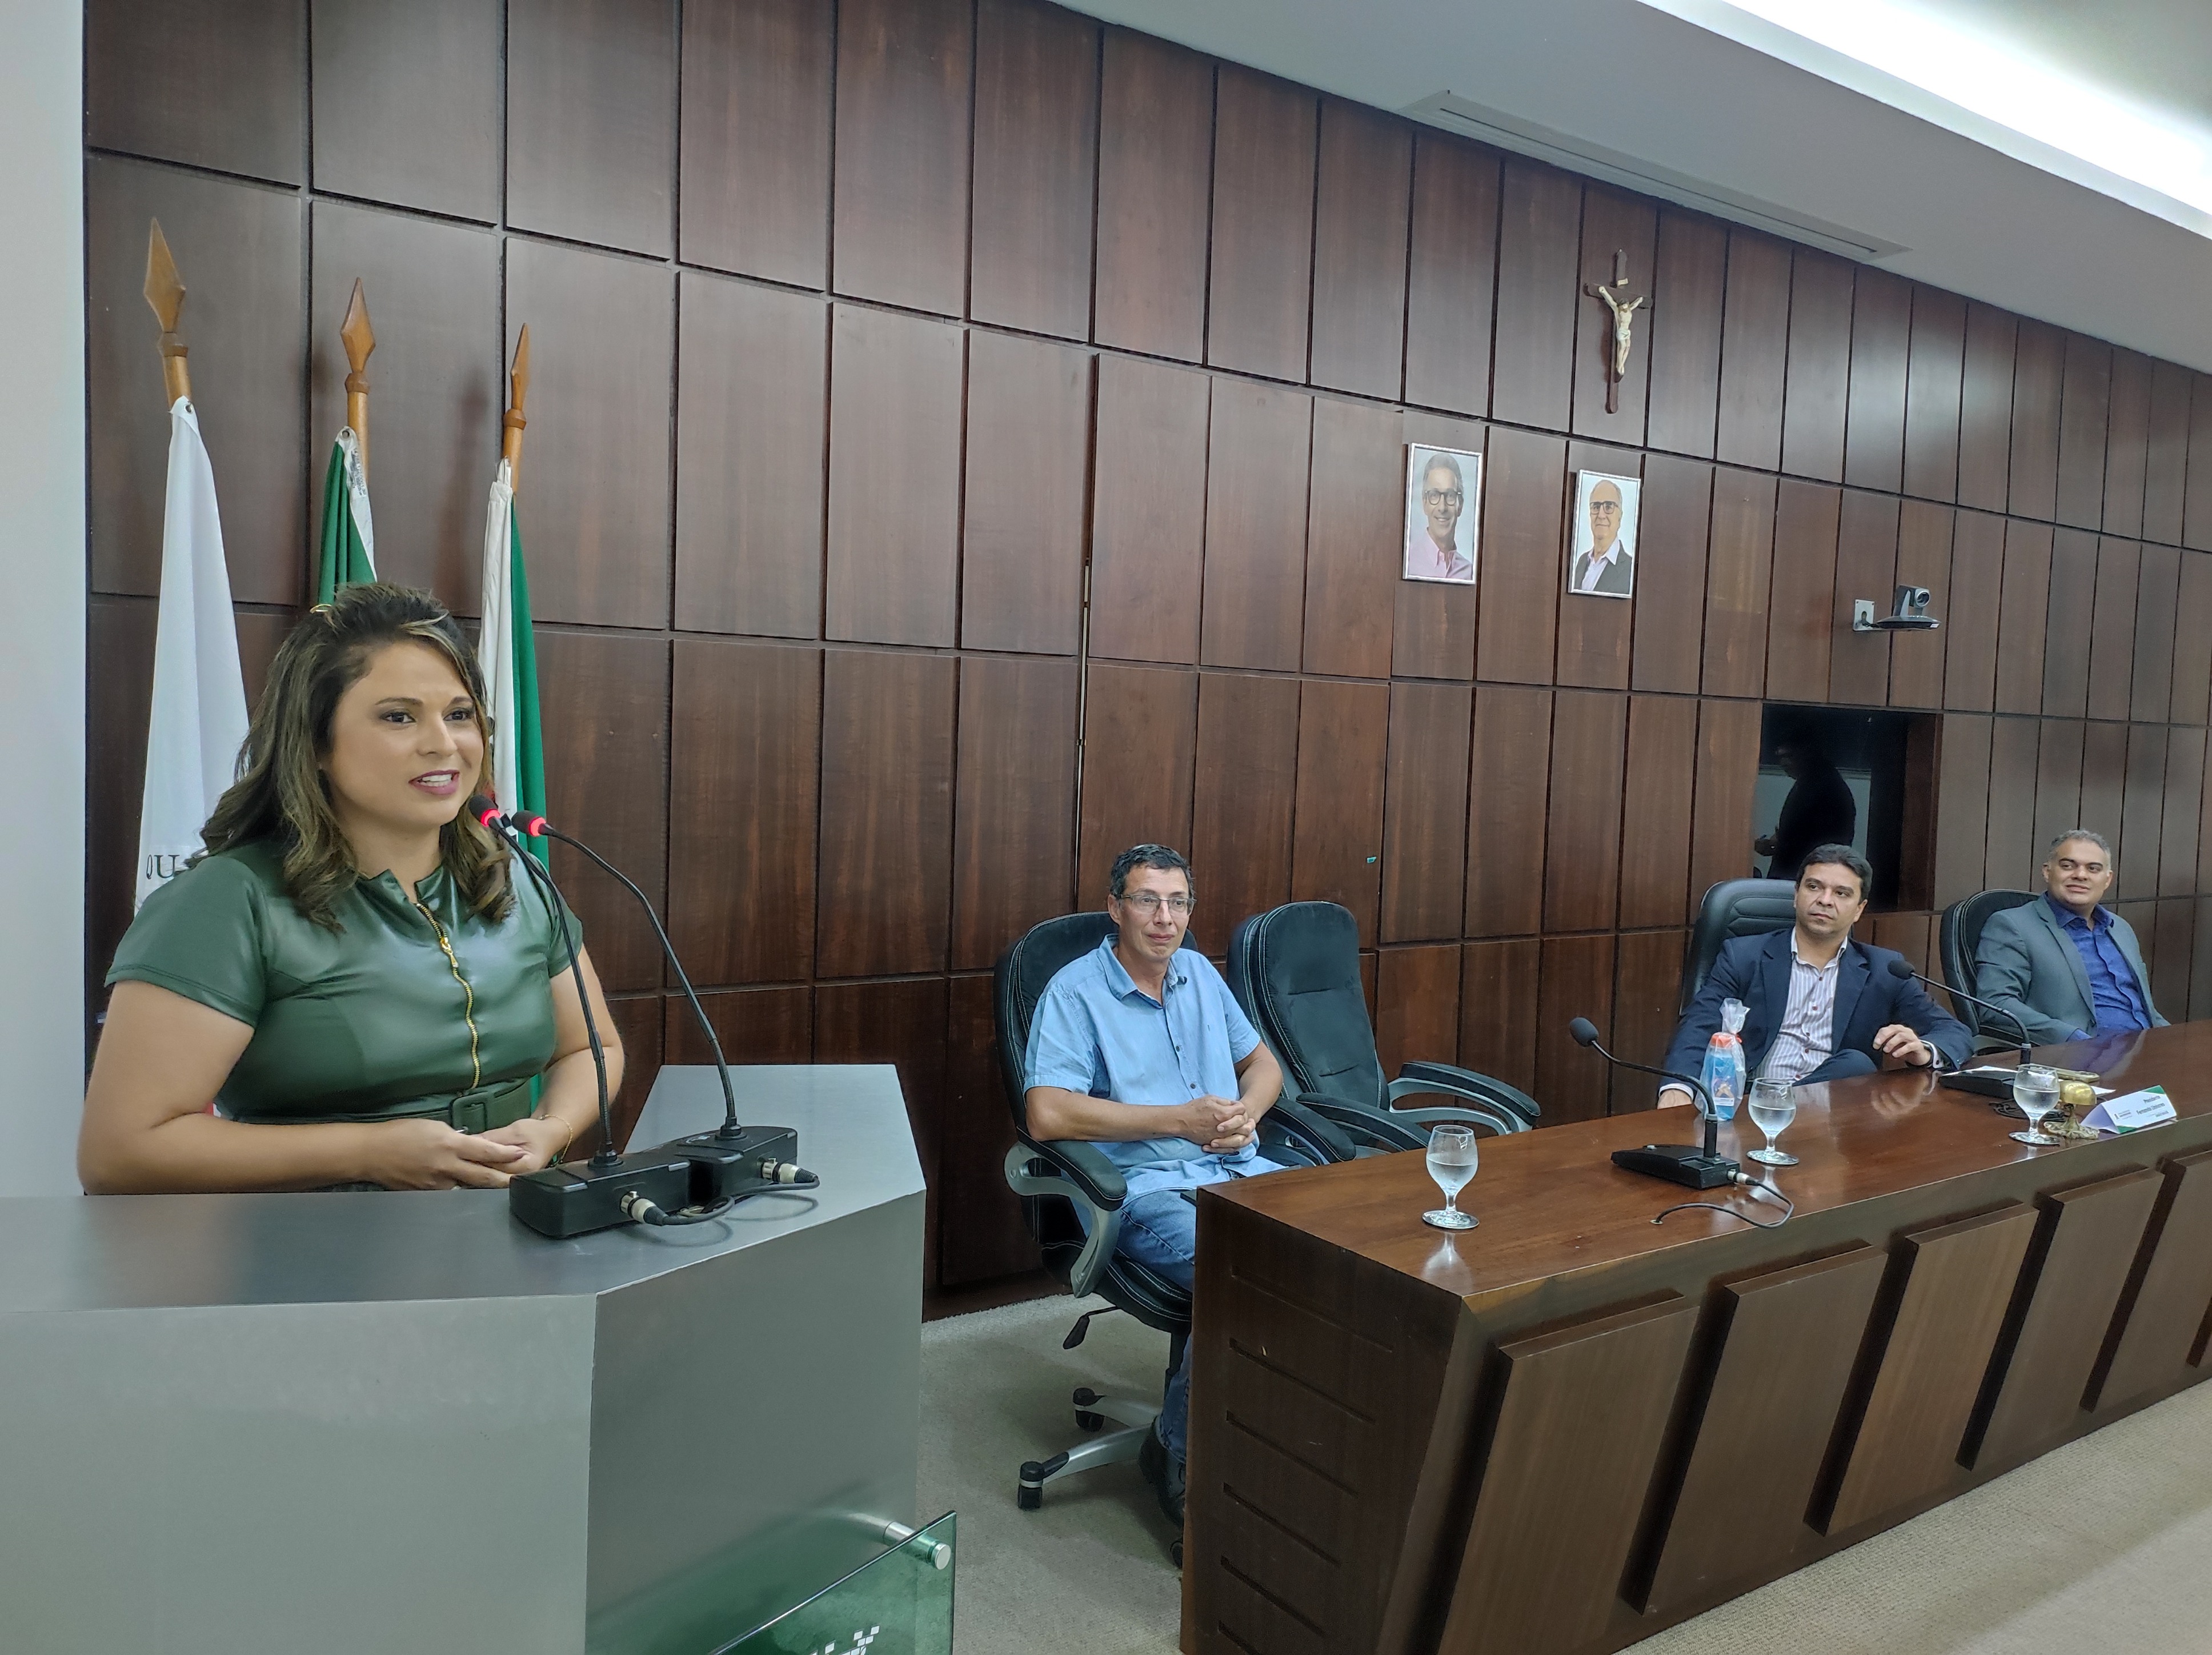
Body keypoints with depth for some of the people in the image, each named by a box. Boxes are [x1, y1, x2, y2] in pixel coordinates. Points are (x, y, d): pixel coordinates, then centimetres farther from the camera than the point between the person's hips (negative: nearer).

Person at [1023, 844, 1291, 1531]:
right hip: (1147, 1186, -6)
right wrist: (1179, 1120, -13)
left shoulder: (1201, 974, 17)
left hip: (1238, 1171, 6)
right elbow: (1047, 1114, -16)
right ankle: (1177, 1449, -8)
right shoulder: (1075, 991, -3)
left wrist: (1246, 1111, 1)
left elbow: (1263, 1063, 26)